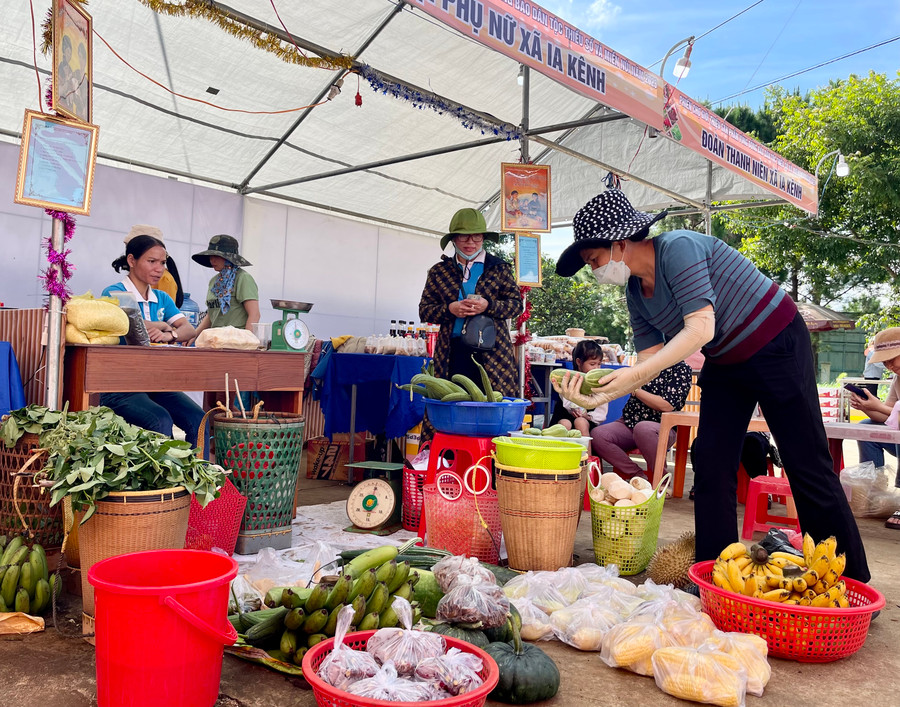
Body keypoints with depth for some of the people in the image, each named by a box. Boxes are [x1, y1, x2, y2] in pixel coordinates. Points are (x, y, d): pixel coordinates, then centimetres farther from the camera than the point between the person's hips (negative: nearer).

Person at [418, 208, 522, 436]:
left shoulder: (499, 268, 9)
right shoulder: (438, 272, 12)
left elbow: (517, 304, 6)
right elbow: (424, 309, 10)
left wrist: (488, 305, -12)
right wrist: (450, 309, -10)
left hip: (492, 353, -1)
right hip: (452, 353, 1)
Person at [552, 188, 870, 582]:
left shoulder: (678, 248, -24)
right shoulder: (636, 292, 1)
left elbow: (701, 328, -30)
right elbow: (651, 359, -1)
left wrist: (636, 374, -32)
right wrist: (600, 396, -15)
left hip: (776, 346, -8)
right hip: (724, 364, 8)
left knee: (808, 466, -4)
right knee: (710, 462, 1)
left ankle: (852, 583, 9)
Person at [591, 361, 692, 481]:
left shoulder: (681, 368, -4)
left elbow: (667, 406, -16)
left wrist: (634, 389, -12)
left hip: (661, 427, -6)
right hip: (629, 422, 6)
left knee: (643, 428, -42)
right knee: (596, 435, -23)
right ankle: (639, 476, -18)